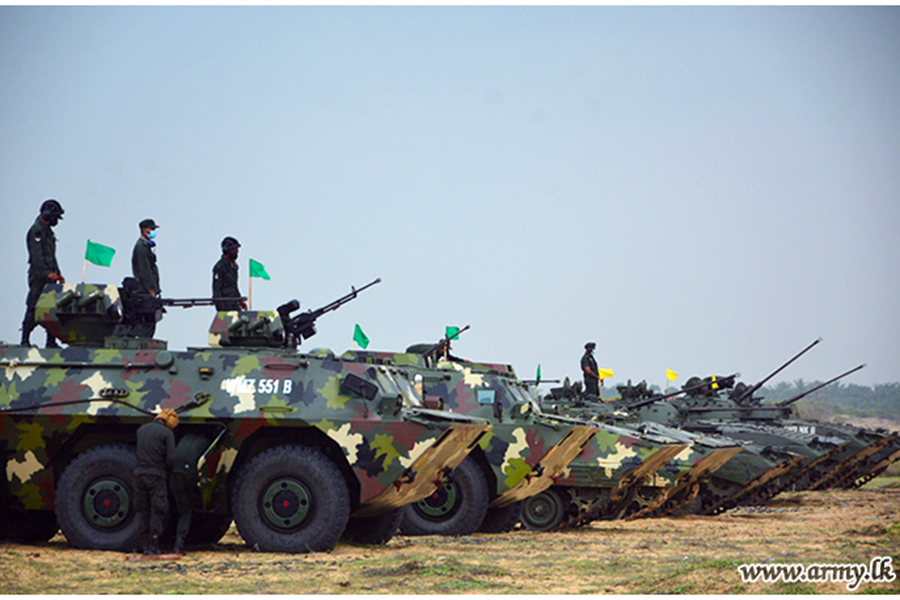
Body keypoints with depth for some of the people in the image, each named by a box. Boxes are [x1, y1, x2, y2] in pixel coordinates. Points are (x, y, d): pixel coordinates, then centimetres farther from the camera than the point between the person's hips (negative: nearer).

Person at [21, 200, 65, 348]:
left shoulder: (47, 231, 22)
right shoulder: (37, 230, -9)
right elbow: (36, 256, -17)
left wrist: (57, 273, 20)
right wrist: (47, 273, -24)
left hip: (49, 277, 9)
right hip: (39, 276, -9)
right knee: (34, 308, -9)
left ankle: (51, 341, 5)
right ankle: (25, 340, -7)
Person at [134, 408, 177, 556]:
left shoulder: (141, 430, 13)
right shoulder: (167, 433, -5)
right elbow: (170, 458, -9)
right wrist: (167, 473, 7)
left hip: (140, 473, 5)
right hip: (156, 475, -5)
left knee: (143, 512, 10)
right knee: (157, 512, 0)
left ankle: (146, 546, 11)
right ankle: (153, 548, -1)